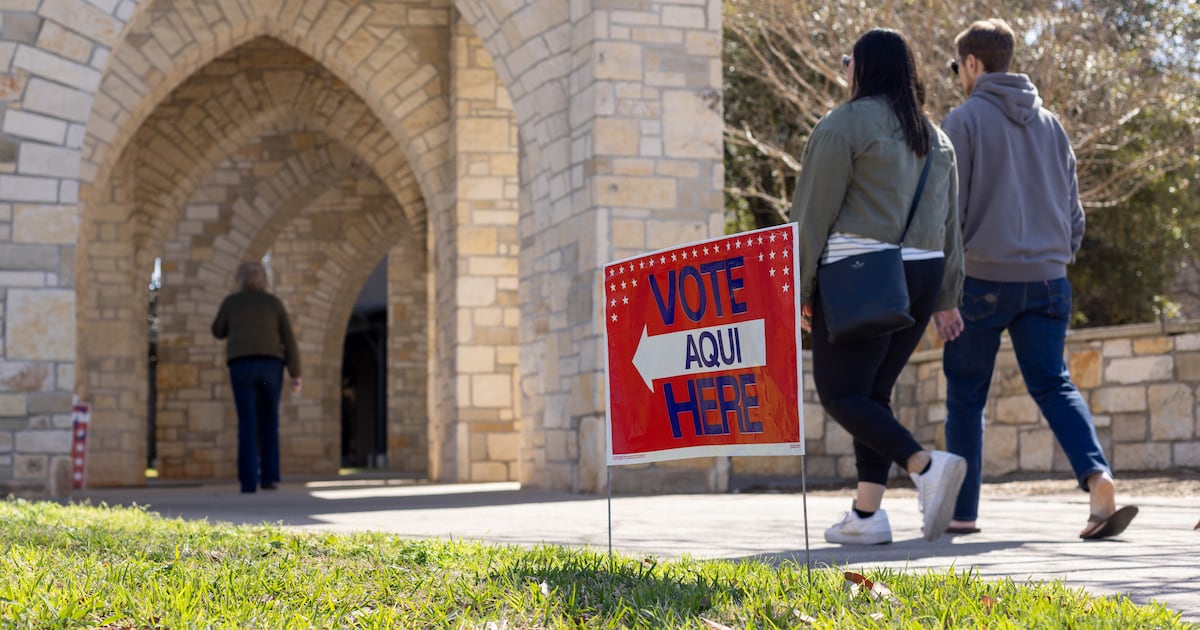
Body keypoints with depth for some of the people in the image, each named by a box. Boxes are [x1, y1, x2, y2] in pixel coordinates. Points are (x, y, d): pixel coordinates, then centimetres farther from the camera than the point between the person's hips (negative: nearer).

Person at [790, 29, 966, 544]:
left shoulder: (843, 125, -4)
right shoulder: (935, 138, 18)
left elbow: (813, 214, -7)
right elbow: (950, 225, 17)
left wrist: (800, 289, -4)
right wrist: (946, 299, 18)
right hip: (923, 273, 7)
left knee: (839, 391, -4)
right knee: (874, 391, 13)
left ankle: (925, 464, -24)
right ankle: (866, 514, 7)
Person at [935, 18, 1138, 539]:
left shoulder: (964, 120, -3)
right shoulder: (1049, 123, 16)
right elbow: (1072, 209, 17)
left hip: (982, 278, -4)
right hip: (1046, 278, 5)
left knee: (966, 397, 6)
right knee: (1054, 386, 4)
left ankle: (961, 511, 10)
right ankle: (1098, 478, -18)